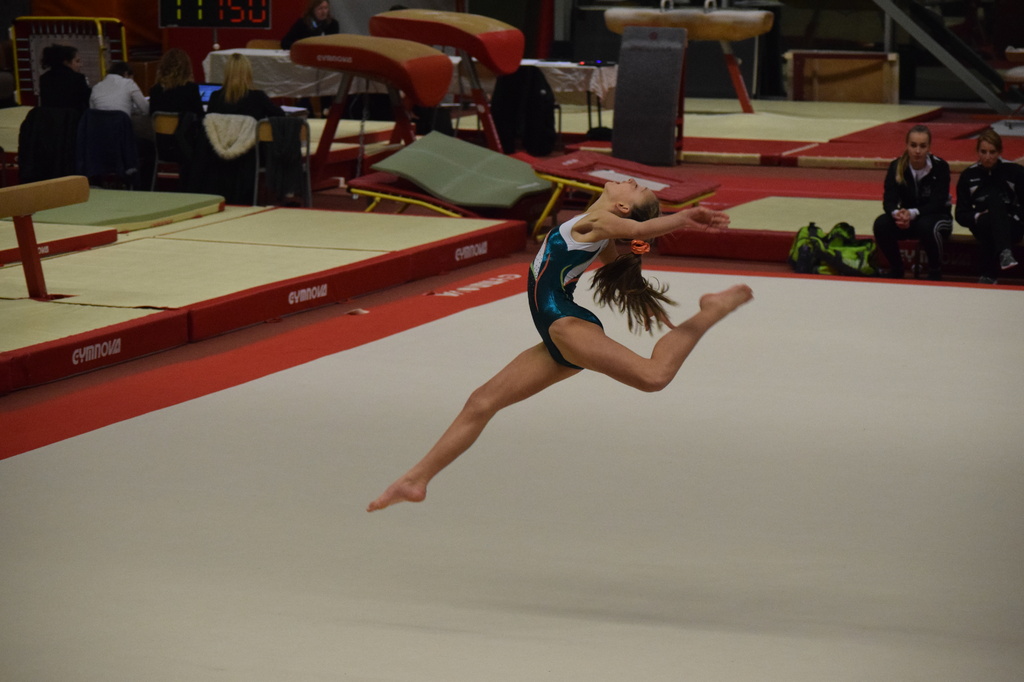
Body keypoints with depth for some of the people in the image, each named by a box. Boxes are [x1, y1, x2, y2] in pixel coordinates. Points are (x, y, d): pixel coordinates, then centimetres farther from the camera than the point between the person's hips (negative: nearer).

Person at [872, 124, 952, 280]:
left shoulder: (940, 167, -17)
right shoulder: (897, 167, -9)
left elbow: (937, 203, -24)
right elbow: (889, 200, -17)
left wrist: (912, 214, -42)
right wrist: (896, 213, -42)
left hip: (937, 217, -3)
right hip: (907, 218, 3)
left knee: (926, 226, -38)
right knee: (881, 224, -26)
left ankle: (935, 271, -13)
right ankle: (896, 269, -3)